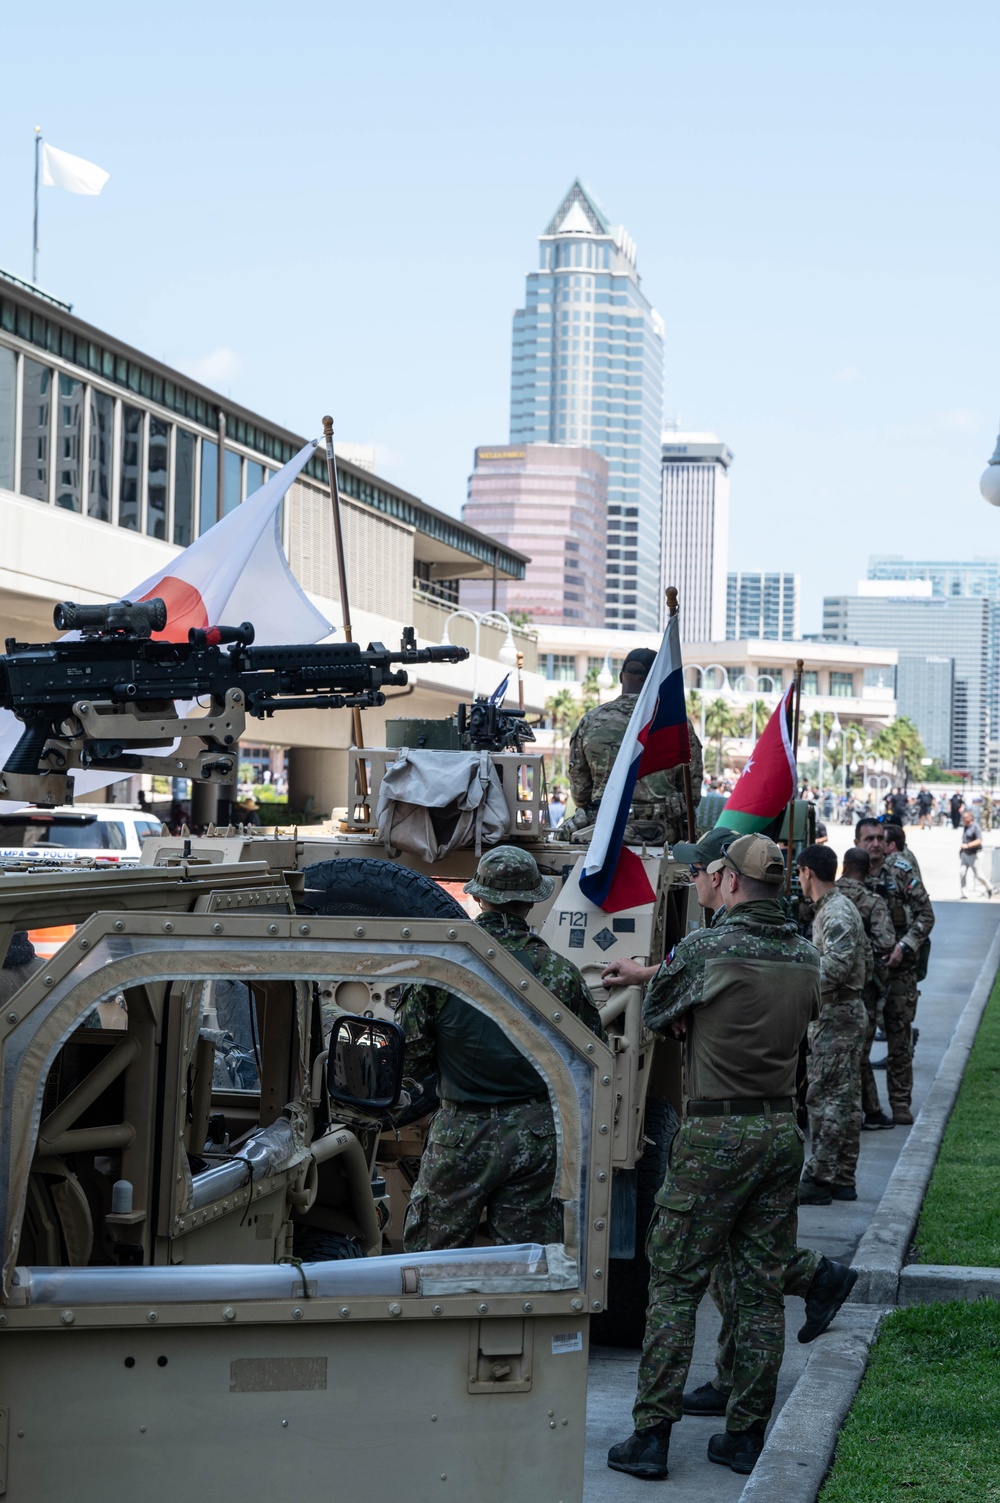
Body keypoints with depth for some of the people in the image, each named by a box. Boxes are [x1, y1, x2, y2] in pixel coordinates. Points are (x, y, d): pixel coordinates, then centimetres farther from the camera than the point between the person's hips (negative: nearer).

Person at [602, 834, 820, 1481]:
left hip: (716, 1133, -5)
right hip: (783, 1129, 5)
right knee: (763, 1288, 10)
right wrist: (649, 974, 18)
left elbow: (657, 1015, 1)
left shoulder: (702, 949, -12)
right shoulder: (807, 957, 6)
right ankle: (747, 1436, 15)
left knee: (675, 1282, 2)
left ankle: (652, 1434, 2)